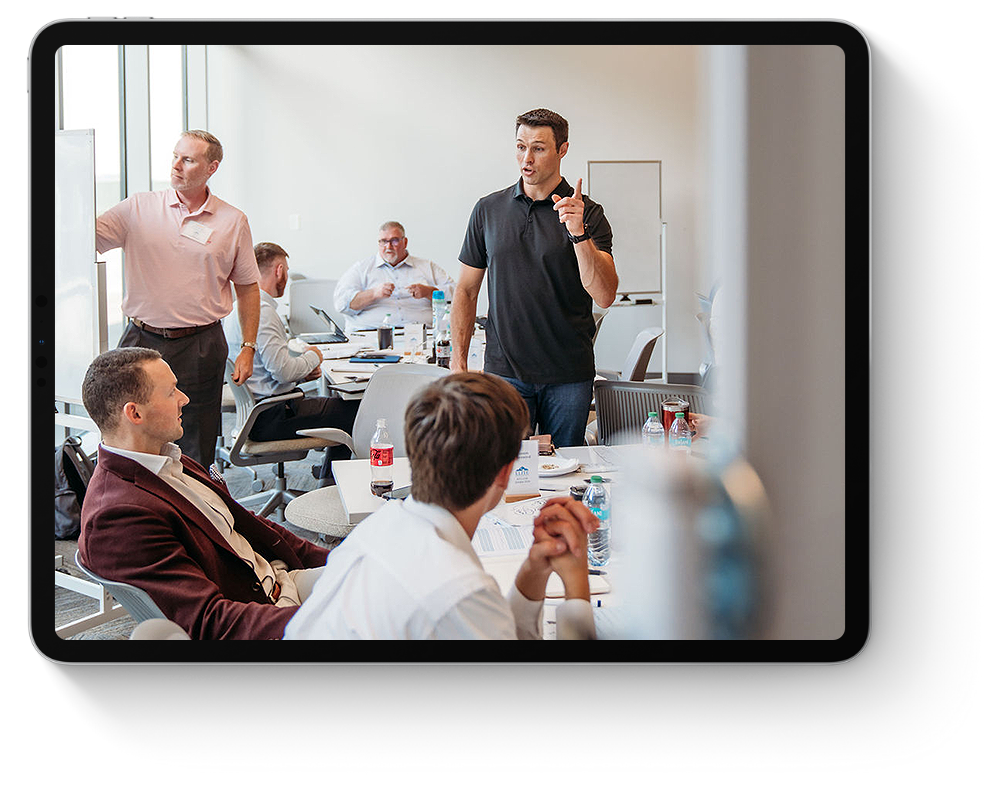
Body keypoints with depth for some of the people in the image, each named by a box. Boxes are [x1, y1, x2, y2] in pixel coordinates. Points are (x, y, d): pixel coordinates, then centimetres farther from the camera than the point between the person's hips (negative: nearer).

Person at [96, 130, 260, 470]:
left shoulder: (233, 221, 3)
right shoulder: (138, 208, 3)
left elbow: (247, 287, 9)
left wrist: (248, 348, 5)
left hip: (201, 346, -1)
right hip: (141, 341, 1)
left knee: (196, 455, 4)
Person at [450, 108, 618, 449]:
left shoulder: (587, 214, -1)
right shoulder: (488, 209, 6)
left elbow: (604, 296, -12)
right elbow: (466, 290, 11)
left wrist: (579, 233, -24)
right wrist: (458, 362, 4)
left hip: (569, 375, -1)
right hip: (505, 371, 1)